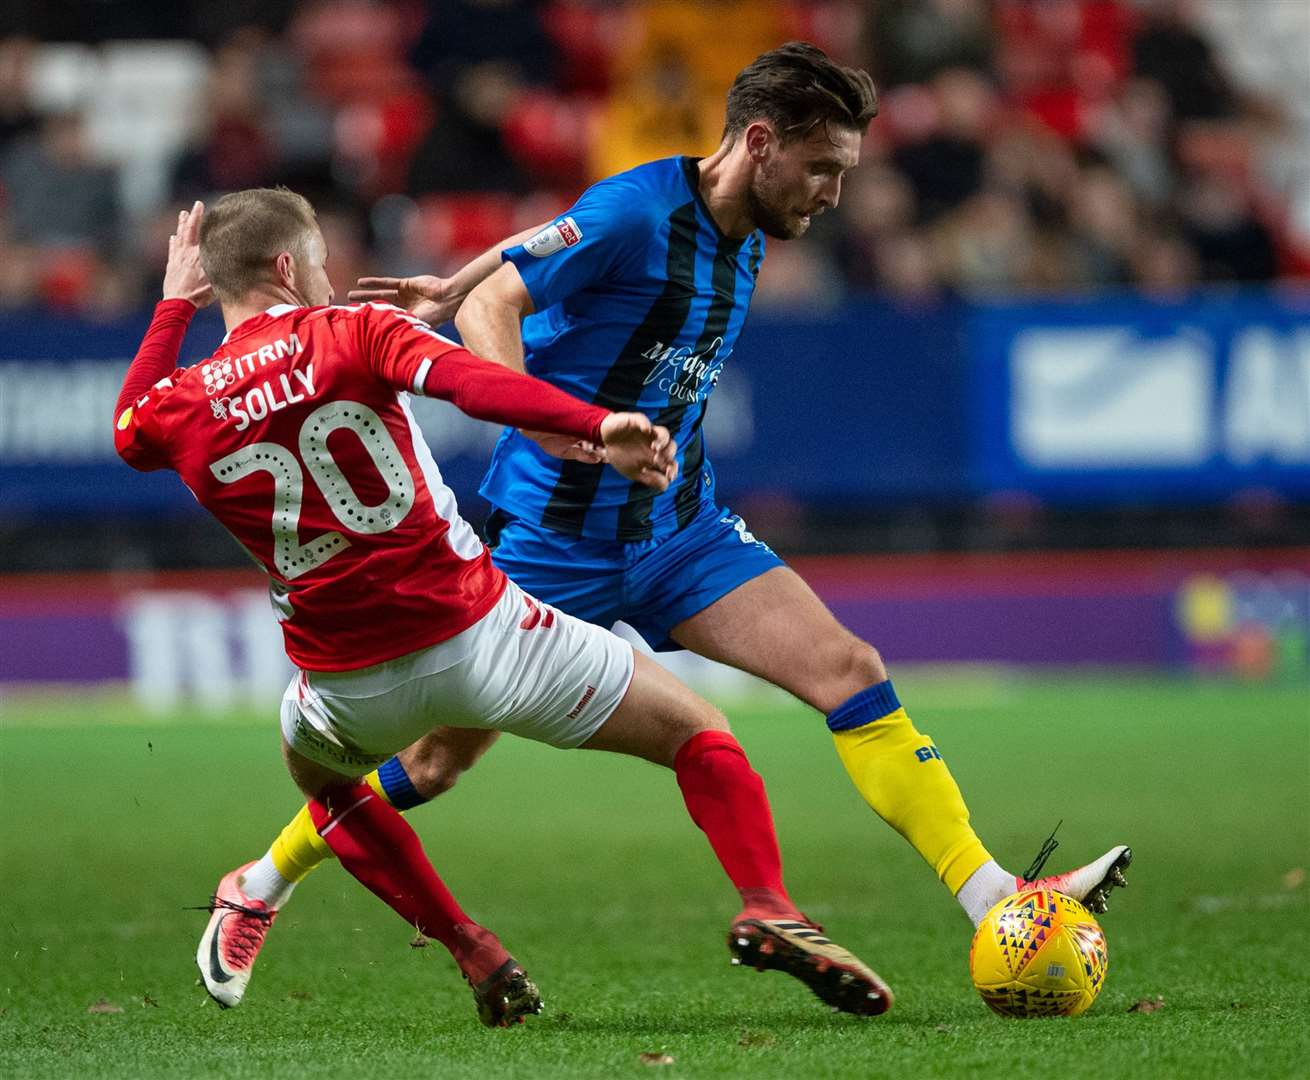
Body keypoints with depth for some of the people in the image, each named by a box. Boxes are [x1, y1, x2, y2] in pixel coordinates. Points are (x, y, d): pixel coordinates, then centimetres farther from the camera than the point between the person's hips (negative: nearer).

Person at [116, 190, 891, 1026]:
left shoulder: (182, 410, 3)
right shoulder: (351, 335, -5)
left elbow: (129, 429, 28)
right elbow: (473, 381, -24)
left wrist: (173, 305, 35)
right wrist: (597, 426, -34)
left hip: (350, 686, 3)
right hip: (475, 632, -3)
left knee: (319, 775, 38)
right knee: (697, 731, 11)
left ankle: (472, 952, 23)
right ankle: (767, 908, -13)